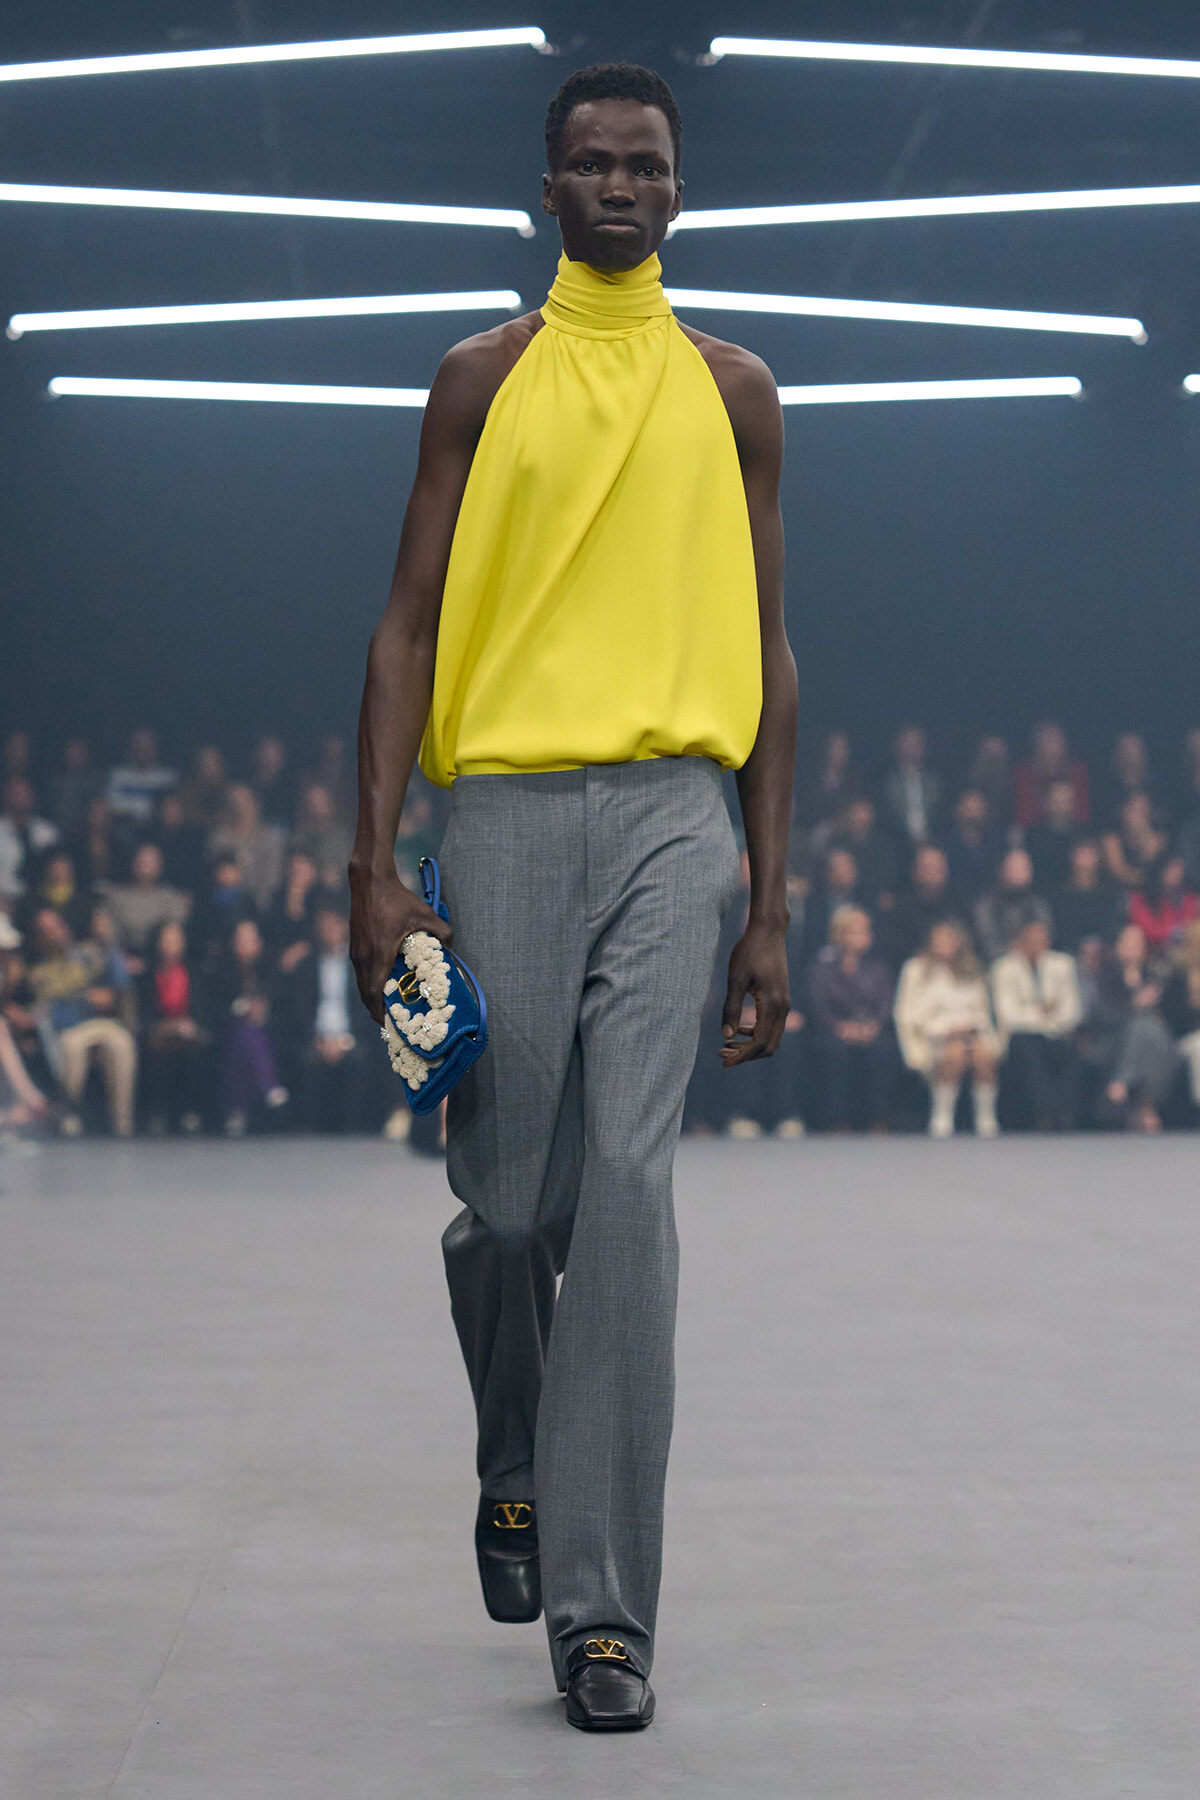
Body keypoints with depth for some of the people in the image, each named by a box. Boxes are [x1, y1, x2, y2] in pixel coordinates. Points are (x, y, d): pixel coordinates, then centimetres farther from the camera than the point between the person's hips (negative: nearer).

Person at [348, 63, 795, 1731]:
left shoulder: (731, 389, 12)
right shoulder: (485, 377, 9)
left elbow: (765, 654, 12)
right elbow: (408, 627, 6)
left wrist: (772, 908, 7)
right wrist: (376, 865, -5)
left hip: (674, 809, 0)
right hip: (507, 801, 0)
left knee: (629, 1183, -12)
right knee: (505, 1203, 3)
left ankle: (603, 1610, -9)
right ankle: (514, 1471, 34)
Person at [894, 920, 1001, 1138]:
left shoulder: (971, 972, 24)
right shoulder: (916, 969, 14)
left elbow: (982, 1013, 22)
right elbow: (906, 1015, 7)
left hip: (970, 1032, 2)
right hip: (934, 1036, -2)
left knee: (984, 1053, -34)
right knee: (955, 1052, -38)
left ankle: (986, 1119, -30)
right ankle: (942, 1118, -32)